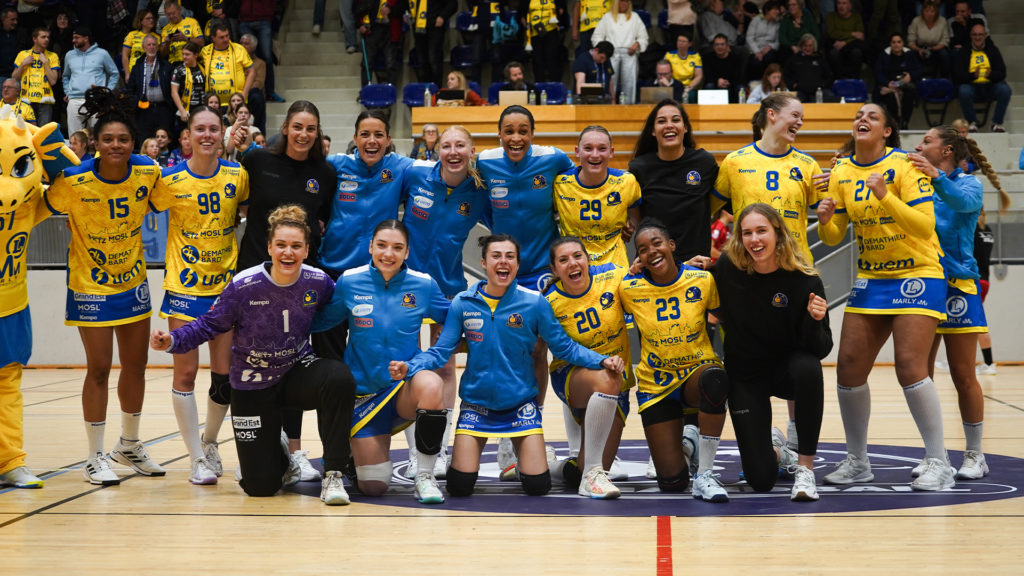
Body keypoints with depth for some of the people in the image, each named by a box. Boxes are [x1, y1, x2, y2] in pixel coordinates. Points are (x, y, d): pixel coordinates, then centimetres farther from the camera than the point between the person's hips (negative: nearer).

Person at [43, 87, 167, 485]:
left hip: (134, 281, 4)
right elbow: (45, 209, -5)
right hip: (91, 285, -4)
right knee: (99, 369, -2)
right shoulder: (74, 182, -20)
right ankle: (96, 457, 12)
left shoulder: (148, 172, -10)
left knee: (135, 365, 12)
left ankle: (129, 446, 31)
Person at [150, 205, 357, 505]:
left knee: (339, 377, -36)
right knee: (260, 487, -3)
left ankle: (333, 474, -21)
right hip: (253, 386, -1)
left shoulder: (317, 282, -12)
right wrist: (172, 340, -26)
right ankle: (280, 460, 38)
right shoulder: (243, 286, -20)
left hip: (297, 371, 2)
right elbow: (209, 324, -12)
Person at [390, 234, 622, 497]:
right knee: (459, 486, -7)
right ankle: (474, 454, 29)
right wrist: (409, 367, -23)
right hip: (476, 401, 0)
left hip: (520, 402, 0)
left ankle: (522, 452, 28)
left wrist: (601, 360, -18)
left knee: (538, 485, -8)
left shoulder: (535, 302, -7)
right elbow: (440, 351, -4)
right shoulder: (463, 303, -5)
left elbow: (564, 347, -2)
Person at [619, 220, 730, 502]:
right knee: (671, 482, -8)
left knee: (715, 381, -42)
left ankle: (704, 475, -26)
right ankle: (684, 445, 32)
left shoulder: (702, 280, -9)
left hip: (698, 371, 0)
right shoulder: (629, 288, -8)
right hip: (655, 383, 1)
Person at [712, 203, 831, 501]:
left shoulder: (805, 281, -18)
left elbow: (821, 350, -17)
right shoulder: (727, 268, -14)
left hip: (787, 369, 0)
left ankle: (805, 467, -21)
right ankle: (774, 449, 31)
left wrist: (815, 320, -37)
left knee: (808, 368, -39)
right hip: (744, 376, 0)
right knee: (760, 479, -10)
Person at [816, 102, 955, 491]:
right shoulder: (841, 173, 4)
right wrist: (825, 220, -14)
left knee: (910, 368, -16)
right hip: (870, 278, 6)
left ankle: (939, 464, -5)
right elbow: (834, 237, 8)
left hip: (916, 275, -6)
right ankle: (857, 462, 16)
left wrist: (885, 196, -32)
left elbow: (925, 225, -21)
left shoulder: (904, 165, -12)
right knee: (849, 369, 0)